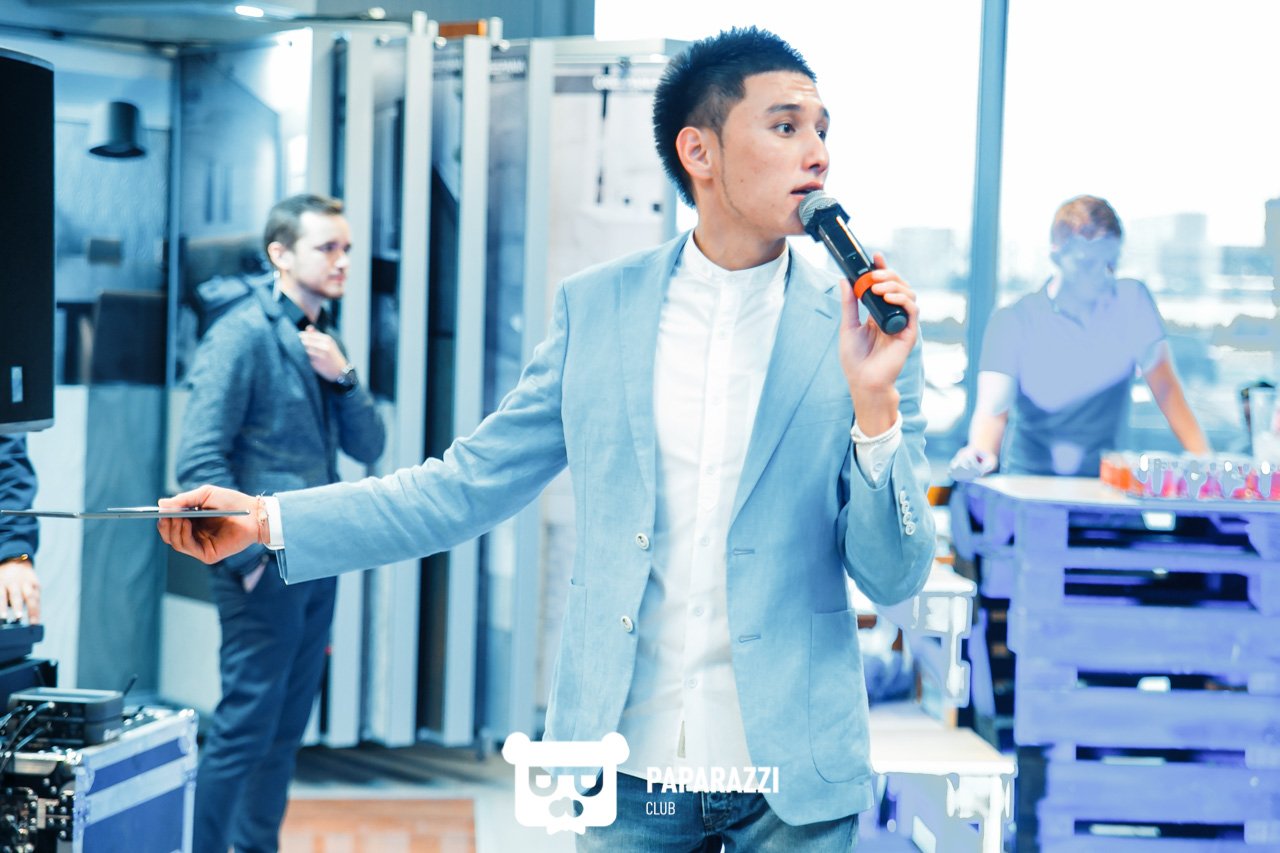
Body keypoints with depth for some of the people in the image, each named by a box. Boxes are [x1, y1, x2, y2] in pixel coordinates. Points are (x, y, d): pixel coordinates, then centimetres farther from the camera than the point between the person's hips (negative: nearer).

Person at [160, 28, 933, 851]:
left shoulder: (858, 327, -4)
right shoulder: (597, 307, 2)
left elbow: (894, 575, -5)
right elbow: (471, 483, 5)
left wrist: (873, 400, -19)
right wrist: (269, 519, -1)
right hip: (628, 769, 2)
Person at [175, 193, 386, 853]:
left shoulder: (323, 340, 14)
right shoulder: (244, 334, -11)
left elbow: (368, 446, 10)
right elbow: (198, 462, -17)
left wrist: (341, 375, -6)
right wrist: (249, 557, -16)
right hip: (266, 568, -8)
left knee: (284, 730, 13)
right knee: (244, 728, -7)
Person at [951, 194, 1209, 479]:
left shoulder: (1132, 302, 4)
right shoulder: (1013, 321, -5)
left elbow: (1166, 388, 4)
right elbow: (993, 408, -16)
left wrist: (1203, 461, -9)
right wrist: (981, 453, -38)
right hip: (1028, 482, -2)